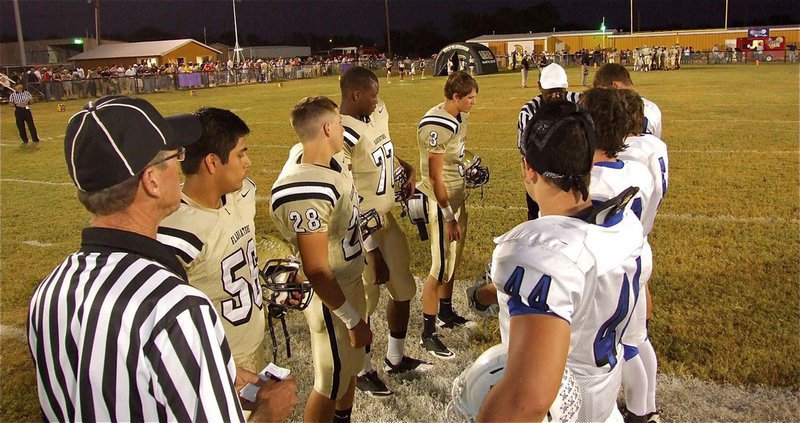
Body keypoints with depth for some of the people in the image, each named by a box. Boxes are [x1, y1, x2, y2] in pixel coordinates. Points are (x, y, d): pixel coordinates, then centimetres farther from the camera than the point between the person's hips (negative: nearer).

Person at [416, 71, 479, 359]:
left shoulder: (461, 117, 6)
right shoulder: (436, 126, -23)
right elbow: (435, 176, -21)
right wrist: (449, 217, -18)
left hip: (457, 197, 9)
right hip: (440, 201, -9)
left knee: (453, 259, 20)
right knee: (441, 266, -3)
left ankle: (446, 314, 38)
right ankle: (428, 334, 9)